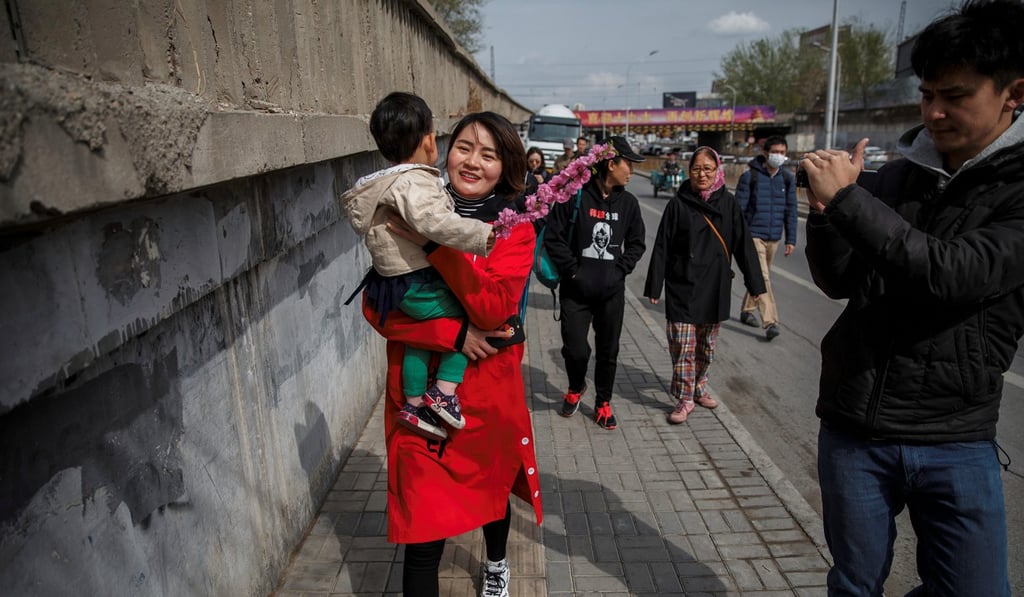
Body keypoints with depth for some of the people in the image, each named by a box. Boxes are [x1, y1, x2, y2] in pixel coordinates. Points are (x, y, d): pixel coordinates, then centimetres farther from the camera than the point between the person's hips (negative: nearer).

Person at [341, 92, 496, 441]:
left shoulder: (386, 183, 15)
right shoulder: (414, 182, -19)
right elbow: (436, 223, -35)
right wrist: (480, 235, -39)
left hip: (397, 283, 10)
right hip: (420, 285, -10)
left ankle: (414, 403, 29)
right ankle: (443, 392, -2)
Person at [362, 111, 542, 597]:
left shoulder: (514, 228, -6)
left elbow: (493, 307, -22)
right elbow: (376, 306, -10)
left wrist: (434, 243, -30)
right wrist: (454, 333, -22)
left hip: (489, 390, 1)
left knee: (490, 486, 26)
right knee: (424, 527, -2)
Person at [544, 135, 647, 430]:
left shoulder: (628, 202, 4)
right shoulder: (575, 195, -10)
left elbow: (636, 243, 13)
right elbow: (553, 237, -7)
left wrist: (620, 270, 0)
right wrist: (573, 271, -9)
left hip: (612, 292, 4)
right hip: (576, 291, -3)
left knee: (608, 351, 11)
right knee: (576, 350, -6)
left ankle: (603, 403, 31)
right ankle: (576, 387, 28)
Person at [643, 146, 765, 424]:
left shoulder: (728, 203, 1)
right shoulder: (679, 203, -4)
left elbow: (743, 244, 3)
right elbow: (662, 246, -3)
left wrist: (755, 282, 1)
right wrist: (654, 286, -4)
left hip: (715, 287, 3)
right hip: (682, 287, -2)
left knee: (706, 345, 14)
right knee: (682, 346, -3)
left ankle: (699, 388, 34)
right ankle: (684, 398, 11)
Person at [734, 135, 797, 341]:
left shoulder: (787, 179, 6)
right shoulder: (750, 176, -7)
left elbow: (791, 211, 10)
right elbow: (739, 209, -6)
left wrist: (791, 239, 7)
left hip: (774, 237, 5)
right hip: (753, 235, -5)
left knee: (760, 277, 15)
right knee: (762, 278, -13)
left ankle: (747, 311, 32)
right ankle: (770, 323, -16)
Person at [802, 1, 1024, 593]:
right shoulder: (895, 176, 4)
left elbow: (950, 273, -24)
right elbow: (839, 282, 5)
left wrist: (847, 198, -22)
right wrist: (826, 209, -11)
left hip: (957, 442, -2)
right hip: (854, 429, 3)